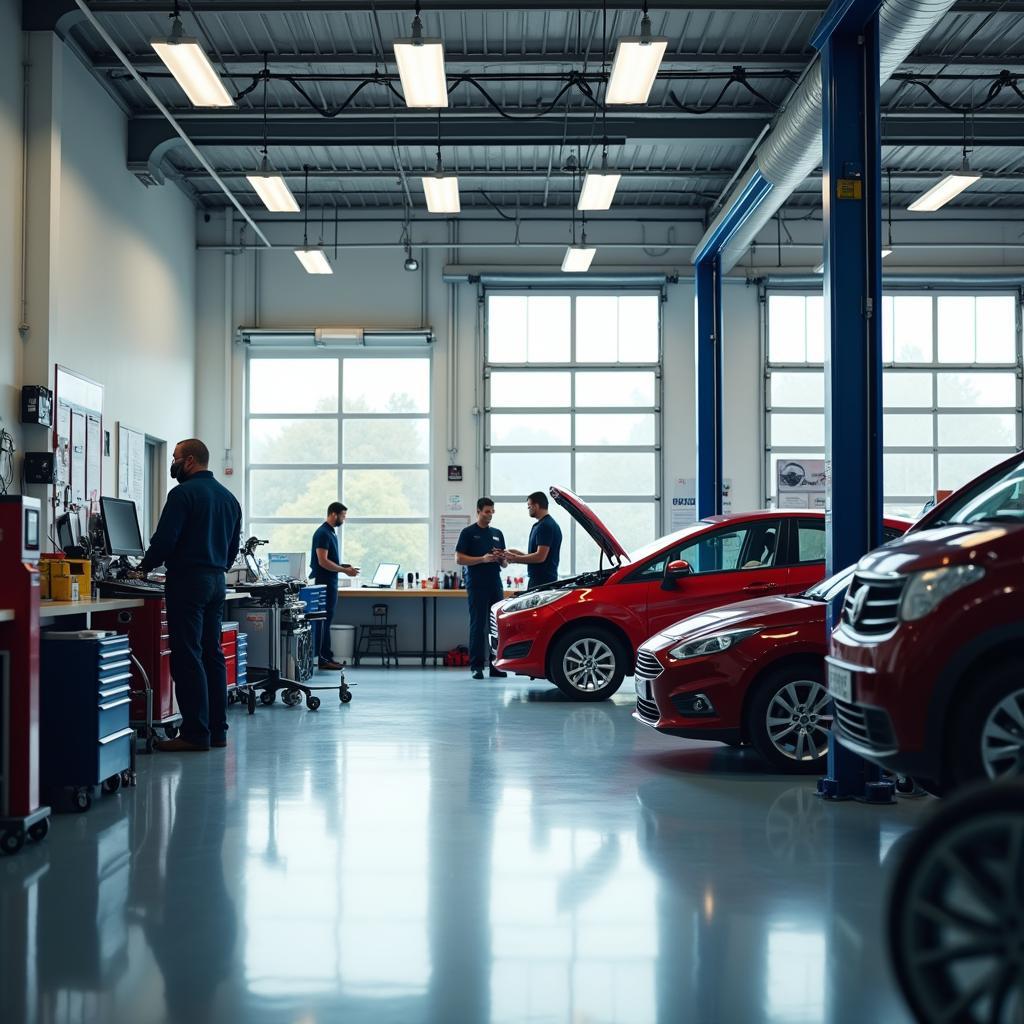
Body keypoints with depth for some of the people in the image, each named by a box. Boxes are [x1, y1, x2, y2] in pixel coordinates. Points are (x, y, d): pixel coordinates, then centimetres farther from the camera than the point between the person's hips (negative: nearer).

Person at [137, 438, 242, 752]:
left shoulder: (184, 493, -10)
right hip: (217, 581, 8)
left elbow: (165, 538, -15)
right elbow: (233, 547, 19)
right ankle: (217, 730, 12)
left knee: (187, 657, -7)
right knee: (212, 654, 11)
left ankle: (195, 733, -8)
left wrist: (144, 567, 0)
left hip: (188, 580, -8)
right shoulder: (228, 497, 16)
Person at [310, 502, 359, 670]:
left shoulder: (331, 532, 15)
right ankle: (323, 659, -6)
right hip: (324, 582, -10)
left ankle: (326, 657, 15)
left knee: (327, 620, 11)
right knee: (325, 620, -8)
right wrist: (345, 571, -19)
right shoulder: (323, 533, -16)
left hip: (331, 582, 10)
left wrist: (345, 566, 10)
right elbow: (323, 561, -22)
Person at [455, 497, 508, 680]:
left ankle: (496, 665, 7)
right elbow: (459, 558, -5)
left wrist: (501, 558, -4)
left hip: (495, 585, 5)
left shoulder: (497, 534, 17)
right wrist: (483, 559, -15)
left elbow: (504, 564, 20)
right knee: (478, 625, -4)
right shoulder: (469, 532, 2)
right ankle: (476, 666, -1)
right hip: (477, 585, -5)